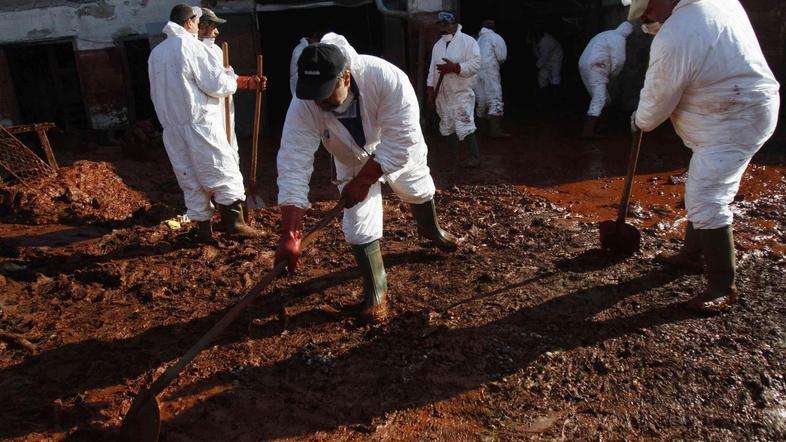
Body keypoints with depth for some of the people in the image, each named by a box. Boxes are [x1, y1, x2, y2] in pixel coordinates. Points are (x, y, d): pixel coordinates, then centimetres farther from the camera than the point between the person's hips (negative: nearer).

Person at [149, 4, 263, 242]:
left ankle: (203, 229, 12)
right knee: (225, 172, 1)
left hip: (171, 128, 7)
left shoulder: (155, 53, 14)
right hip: (201, 123, -7)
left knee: (190, 179, 10)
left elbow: (157, 93, 21)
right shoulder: (191, 46, -7)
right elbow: (217, 85, -10)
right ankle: (234, 223, -2)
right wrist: (232, 77, 10)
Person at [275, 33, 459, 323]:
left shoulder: (388, 78, -45)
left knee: (419, 191, 25)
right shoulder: (303, 106, -37)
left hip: (399, 154, 0)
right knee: (359, 225, -5)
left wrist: (363, 181, -34)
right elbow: (293, 168, -39)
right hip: (353, 163, 1)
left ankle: (430, 229, 60)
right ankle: (376, 290, 18)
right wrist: (289, 235, -44)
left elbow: (400, 142, -38)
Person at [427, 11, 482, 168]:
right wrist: (430, 91, 9)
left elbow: (475, 64, -17)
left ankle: (475, 156, -2)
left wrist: (454, 67, -25)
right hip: (442, 94, 7)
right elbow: (432, 69, 13)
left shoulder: (468, 41, -8)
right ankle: (453, 156, 25)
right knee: (448, 127, 13)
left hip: (461, 93, -7)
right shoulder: (437, 45, 13)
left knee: (464, 127, -12)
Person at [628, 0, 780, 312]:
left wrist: (640, 121, 4)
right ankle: (692, 254, 37)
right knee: (701, 192, 21)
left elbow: (658, 98, -15)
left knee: (707, 203, -10)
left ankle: (723, 287, 0)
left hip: (734, 123, -11)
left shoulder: (674, 38, -26)